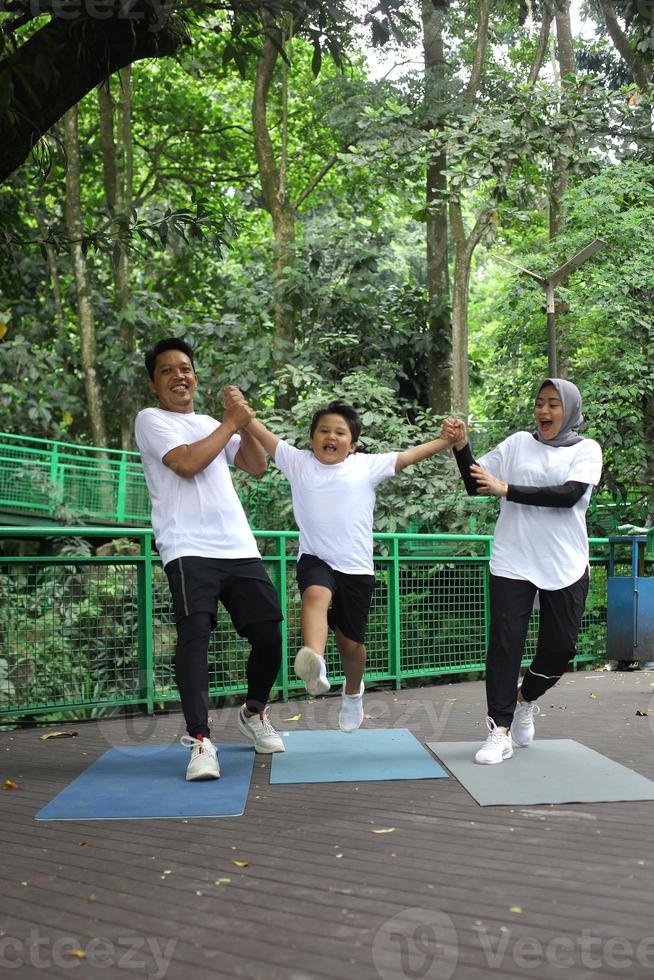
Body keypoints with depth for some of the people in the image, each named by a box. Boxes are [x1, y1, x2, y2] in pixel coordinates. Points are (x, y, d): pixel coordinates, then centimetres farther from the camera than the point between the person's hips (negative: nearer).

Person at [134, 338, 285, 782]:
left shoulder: (211, 424, 24)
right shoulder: (151, 420, 5)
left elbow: (257, 465, 18)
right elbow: (186, 463, -12)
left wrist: (244, 421, 5)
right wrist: (231, 423, -3)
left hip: (240, 547, 6)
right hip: (189, 550, -6)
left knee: (269, 635, 3)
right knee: (195, 635, -20)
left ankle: (254, 712, 28)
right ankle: (200, 740, -19)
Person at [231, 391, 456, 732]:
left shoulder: (367, 466, 2)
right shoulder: (298, 462, 3)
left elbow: (410, 454, -3)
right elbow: (263, 435, -6)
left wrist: (449, 439, -14)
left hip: (356, 567, 1)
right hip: (315, 560, -1)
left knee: (351, 642, 9)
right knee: (316, 595, -36)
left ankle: (352, 692, 38)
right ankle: (315, 663, -56)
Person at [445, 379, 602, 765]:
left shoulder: (586, 450, 4)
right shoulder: (518, 444, 9)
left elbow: (569, 494, -13)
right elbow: (475, 483, 7)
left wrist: (507, 489, -17)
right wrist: (460, 445, -9)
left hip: (565, 565, 0)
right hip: (513, 562, 0)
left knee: (560, 647, 4)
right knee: (505, 643, -5)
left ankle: (526, 698, 32)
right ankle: (500, 732, 0)